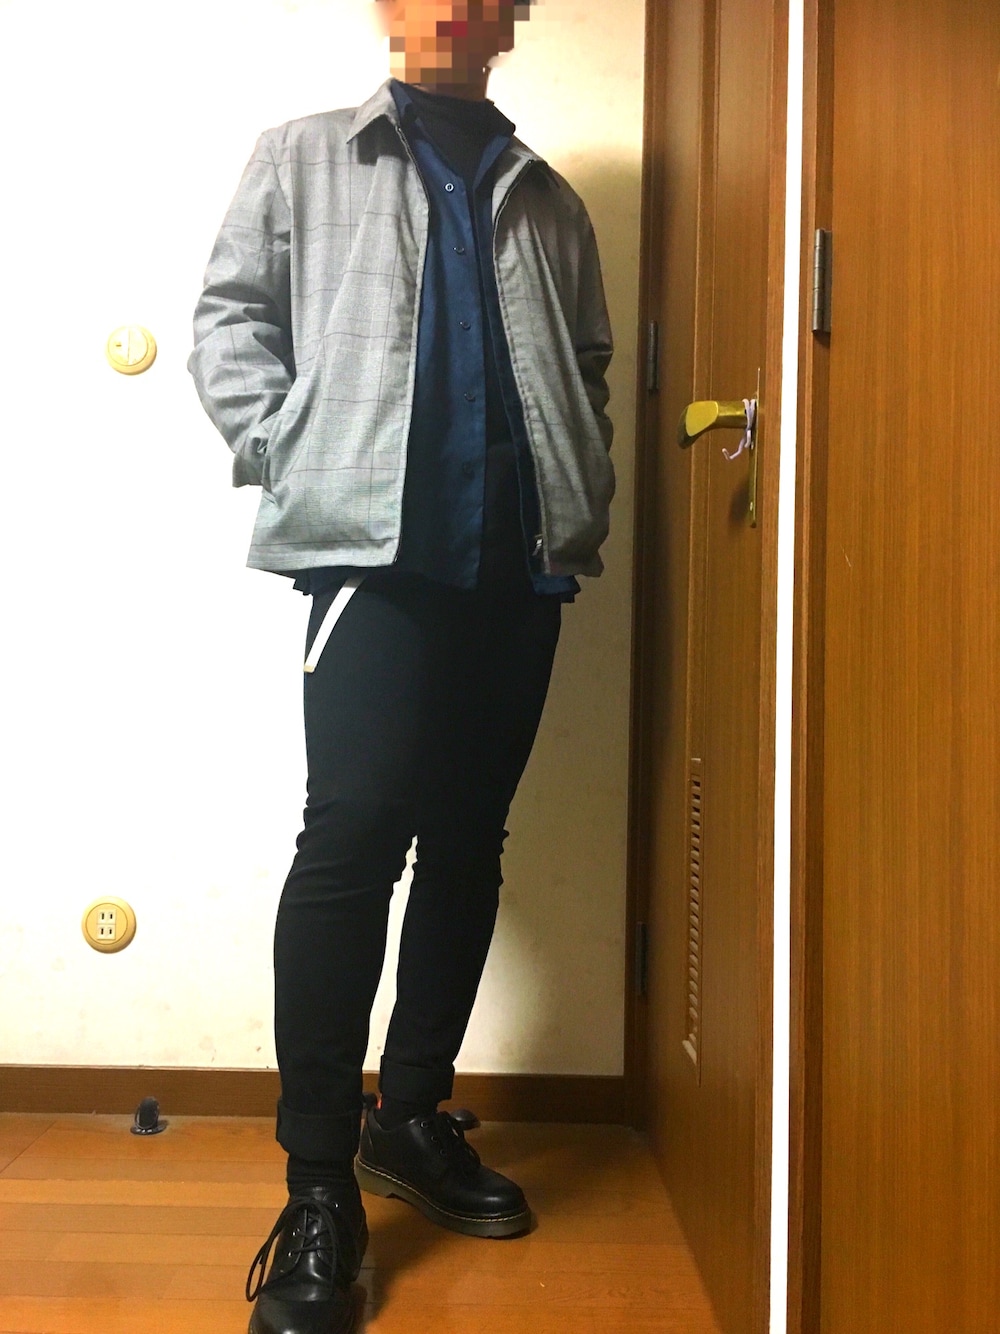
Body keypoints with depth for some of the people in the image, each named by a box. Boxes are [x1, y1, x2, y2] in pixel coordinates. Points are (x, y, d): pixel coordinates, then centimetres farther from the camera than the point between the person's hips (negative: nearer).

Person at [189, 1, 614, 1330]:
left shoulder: (547, 199, 24)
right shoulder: (306, 158, 16)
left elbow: (591, 364, 23)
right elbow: (230, 316, 8)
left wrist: (586, 496, 8)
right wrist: (286, 459, -6)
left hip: (522, 561, 4)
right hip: (373, 542, -4)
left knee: (468, 838, 7)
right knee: (356, 827, -14)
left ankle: (413, 1114, 22)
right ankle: (319, 1185, -3)